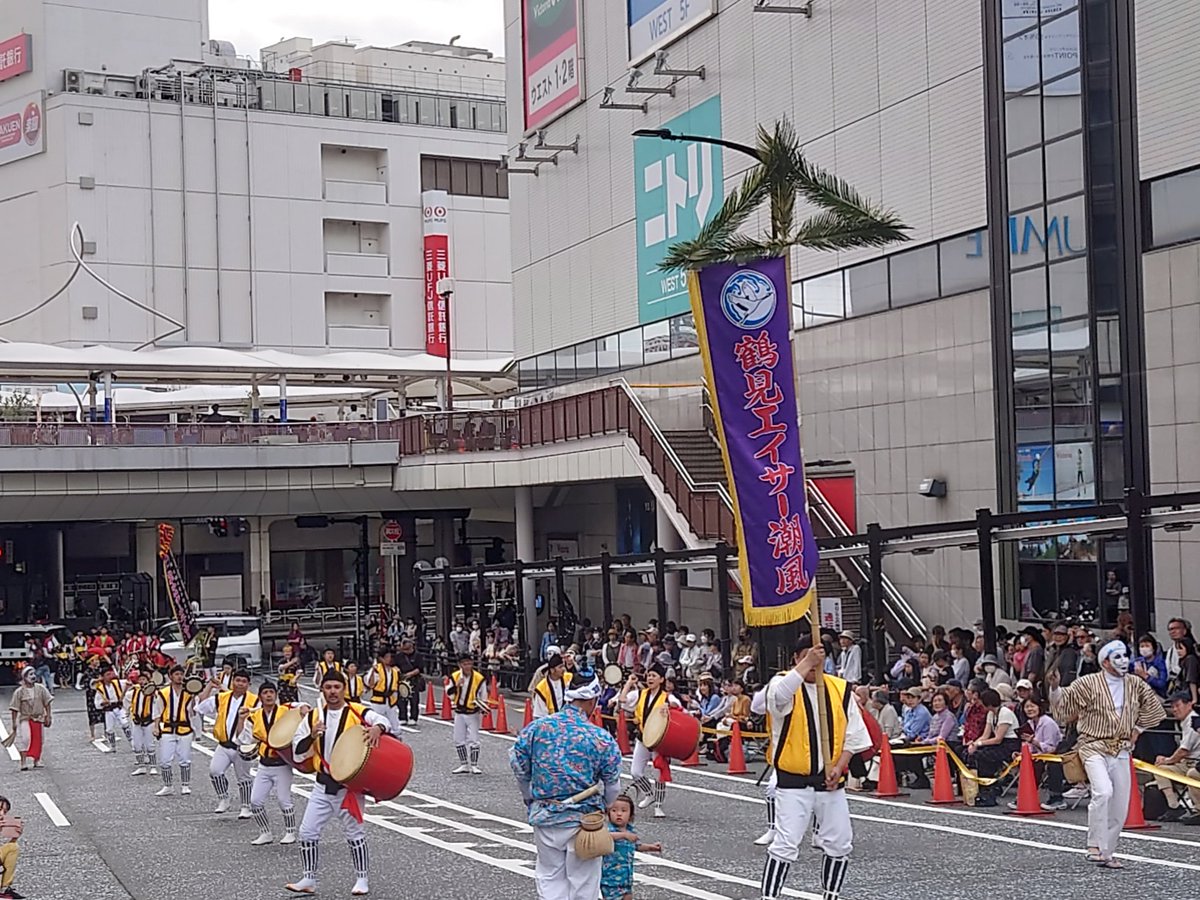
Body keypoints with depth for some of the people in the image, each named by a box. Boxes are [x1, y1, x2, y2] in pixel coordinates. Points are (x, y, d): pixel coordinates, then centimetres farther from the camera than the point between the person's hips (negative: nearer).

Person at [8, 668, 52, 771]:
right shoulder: (19, 692, -9)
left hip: (39, 719, 3)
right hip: (25, 719, -3)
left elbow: (47, 703, 5)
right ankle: (23, 762, -14)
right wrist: (14, 723, -6)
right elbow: (14, 709, -5)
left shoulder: (41, 688, -1)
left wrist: (48, 717, 0)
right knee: (25, 739, -17)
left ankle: (37, 762, 21)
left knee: (38, 741, 8)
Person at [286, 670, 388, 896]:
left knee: (354, 832, 2)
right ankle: (309, 879, 14)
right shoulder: (313, 717, 6)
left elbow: (381, 720, -18)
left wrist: (376, 728, -41)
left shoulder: (357, 713, -6)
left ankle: (362, 879, 15)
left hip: (350, 784, -4)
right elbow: (298, 753, 5)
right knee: (307, 831, 2)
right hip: (323, 785, 4)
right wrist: (312, 735, -14)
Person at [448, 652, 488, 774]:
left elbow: (483, 696, -1)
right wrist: (456, 685, -18)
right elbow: (449, 694, -2)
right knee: (459, 739, 7)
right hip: (459, 712, 3)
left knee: (473, 739, -4)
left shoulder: (479, 678, -11)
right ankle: (464, 765, 17)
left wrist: (482, 709, -12)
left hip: (473, 713, -3)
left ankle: (474, 765, 6)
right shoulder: (455, 677, -3)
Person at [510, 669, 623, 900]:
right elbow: (613, 786, -2)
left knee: (550, 877, 15)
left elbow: (519, 767, 5)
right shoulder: (602, 739, -11)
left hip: (544, 818, 3)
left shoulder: (537, 727, -5)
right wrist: (601, 807, 19)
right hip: (583, 820, -2)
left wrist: (531, 799, 22)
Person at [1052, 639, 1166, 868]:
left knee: (1120, 807, 5)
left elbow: (1153, 705, 22)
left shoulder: (1135, 684, 7)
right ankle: (1095, 846, -16)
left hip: (1121, 752, 5)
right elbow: (1064, 701, -7)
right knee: (1103, 792, -27)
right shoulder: (1089, 683, -7)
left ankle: (1107, 853, 18)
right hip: (1094, 747, -5)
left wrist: (1138, 729, 16)